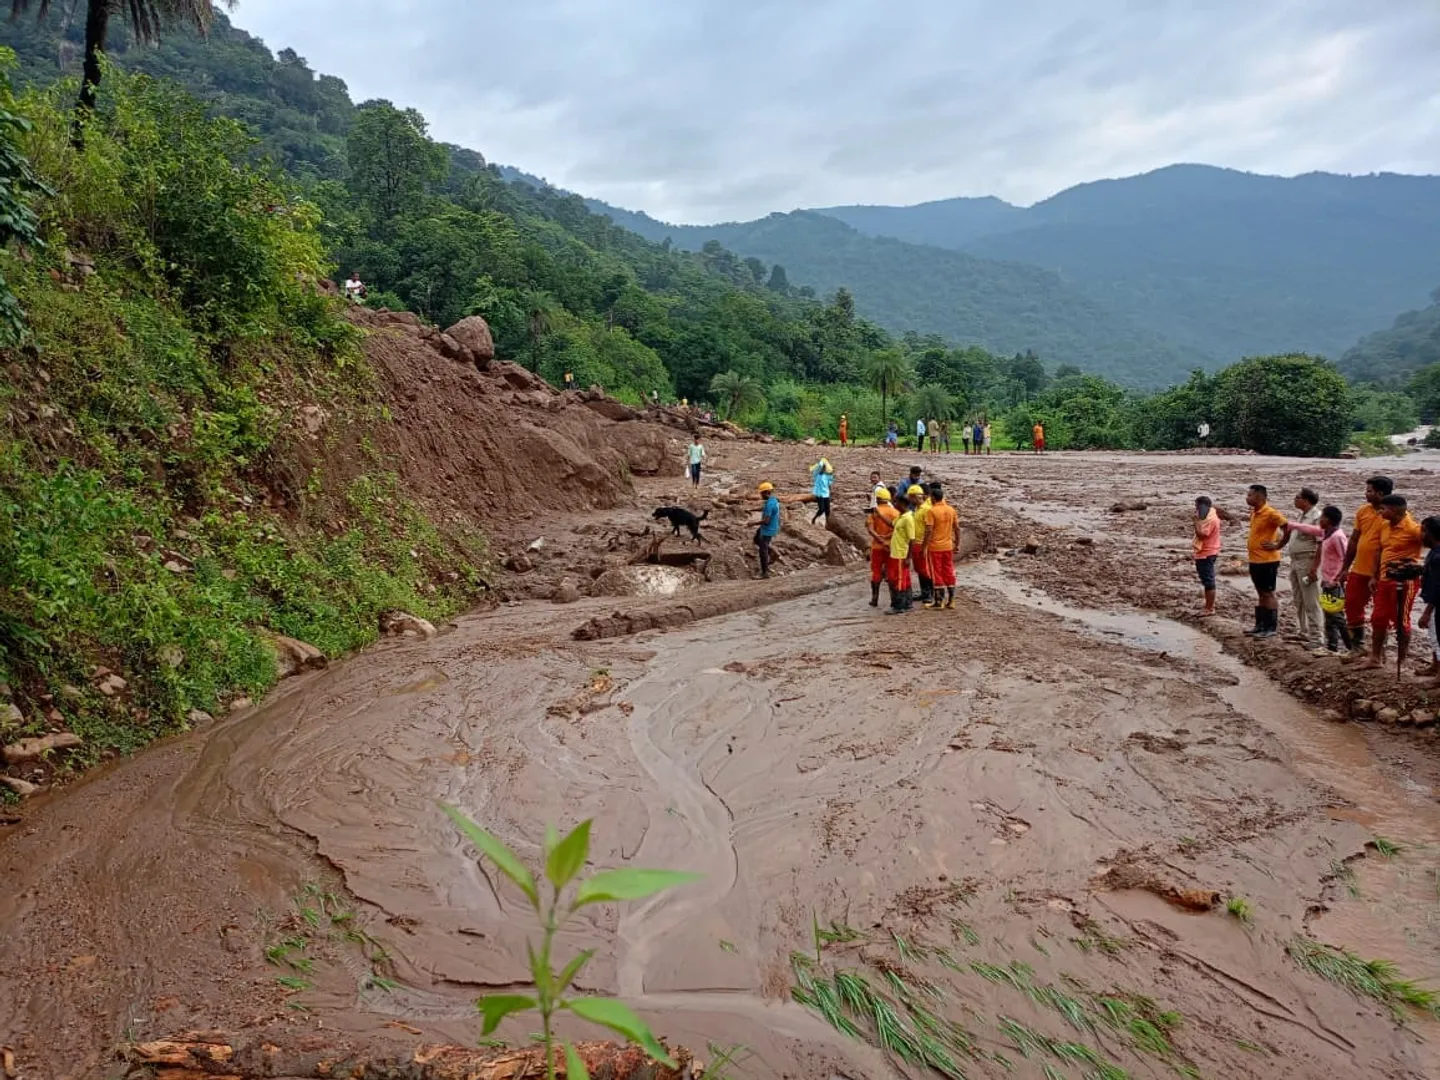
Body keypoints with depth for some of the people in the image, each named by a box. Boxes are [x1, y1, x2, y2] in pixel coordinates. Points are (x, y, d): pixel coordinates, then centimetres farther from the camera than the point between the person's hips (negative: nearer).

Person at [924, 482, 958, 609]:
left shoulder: (932, 511, -14)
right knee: (949, 573, 11)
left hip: (935, 547, -5)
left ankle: (938, 602, 3)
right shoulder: (951, 510, 3)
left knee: (936, 574, 1)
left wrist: (924, 547, -11)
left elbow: (928, 531, -17)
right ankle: (950, 601, 15)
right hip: (948, 546, 5)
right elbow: (956, 528, 7)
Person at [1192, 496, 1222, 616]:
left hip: (1206, 554, -11)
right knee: (1207, 580, 17)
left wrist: (1196, 520, -24)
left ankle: (1210, 609, -2)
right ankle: (1209, 604, 26)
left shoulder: (1210, 519, -20)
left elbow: (1201, 534, -27)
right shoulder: (1209, 516, 13)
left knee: (1208, 581, -6)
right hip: (1205, 553, 11)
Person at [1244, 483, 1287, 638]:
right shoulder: (1253, 513, 10)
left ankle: (1272, 628, 5)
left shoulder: (1271, 513, -17)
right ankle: (1260, 626, 21)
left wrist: (1278, 545, -15)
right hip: (1255, 560, 9)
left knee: (1268, 594, -2)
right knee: (1260, 594, 14)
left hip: (1267, 560, -9)